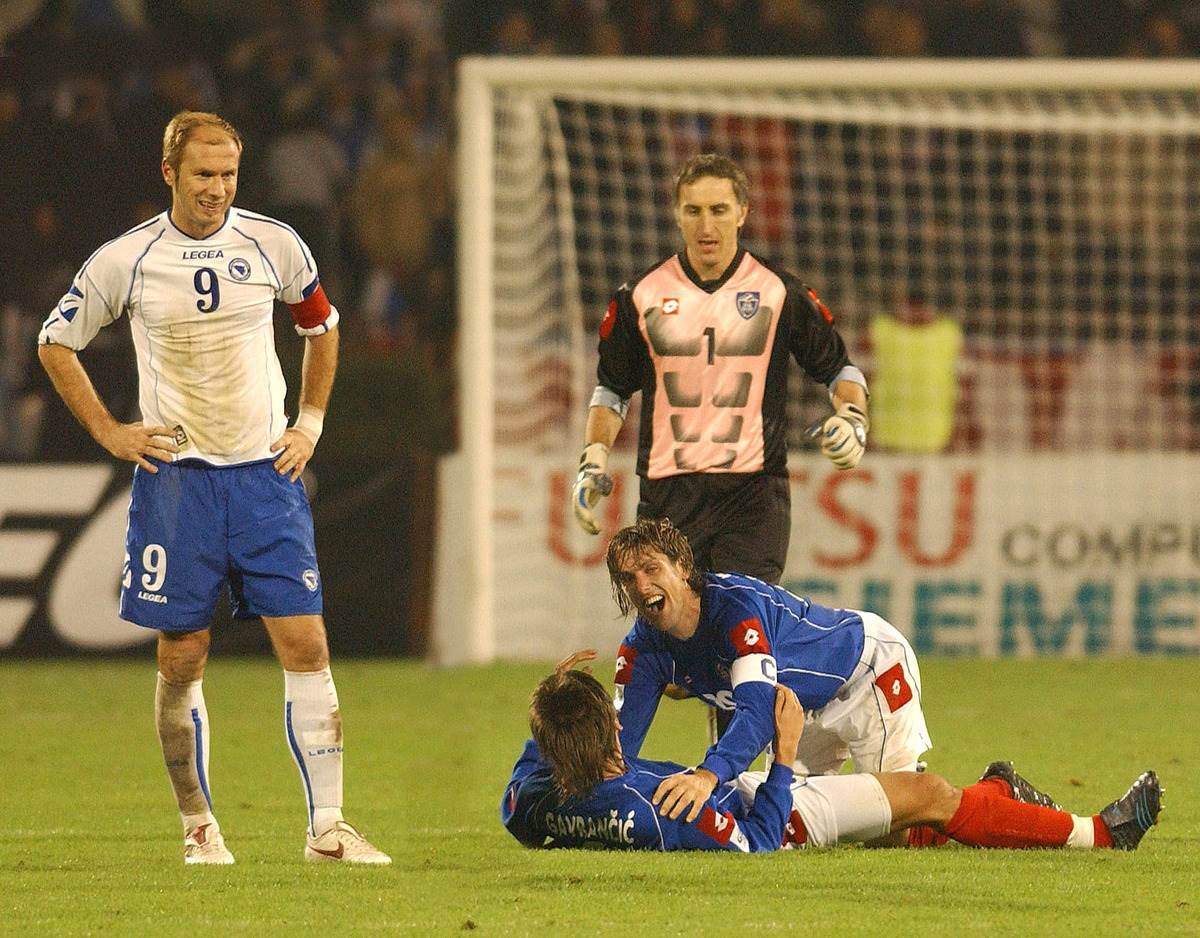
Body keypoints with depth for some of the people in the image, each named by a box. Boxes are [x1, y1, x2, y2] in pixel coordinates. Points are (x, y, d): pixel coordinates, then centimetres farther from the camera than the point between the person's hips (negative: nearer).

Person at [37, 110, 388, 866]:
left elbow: (321, 326, 20)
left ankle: (327, 827, -5)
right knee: (183, 658, 1)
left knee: (307, 646, -7)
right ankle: (199, 826, 14)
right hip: (175, 475, -1)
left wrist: (311, 422, 11)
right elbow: (56, 343, 10)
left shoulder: (274, 245, 1)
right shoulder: (126, 260, -3)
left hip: (266, 470, 1)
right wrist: (109, 433, 3)